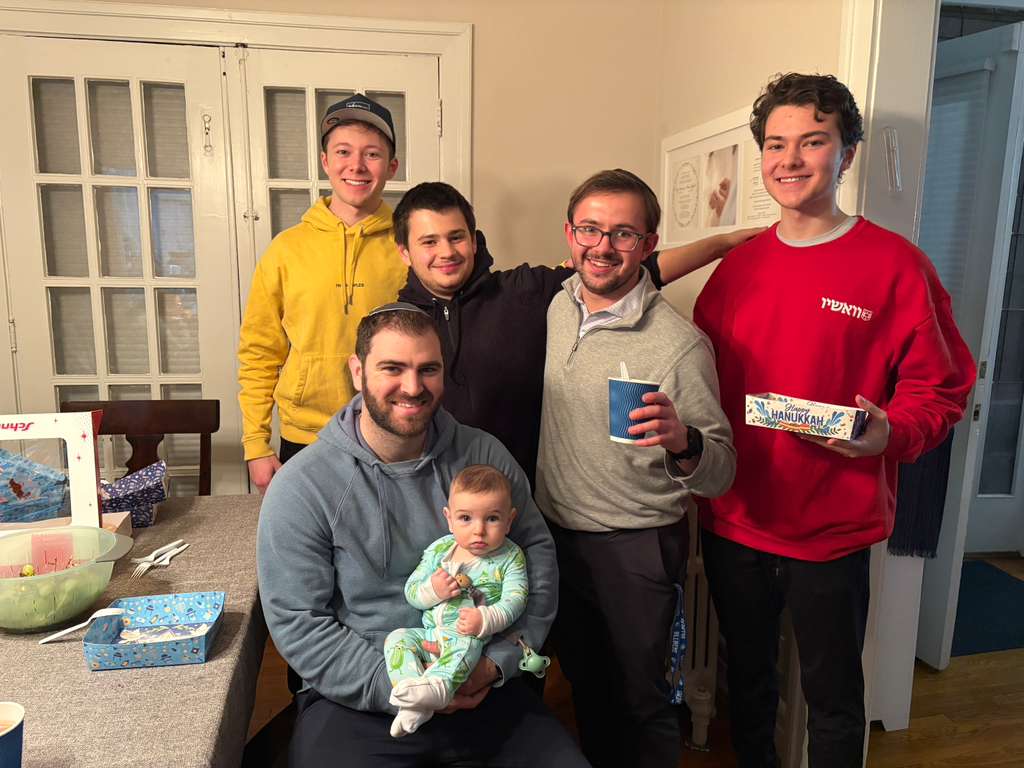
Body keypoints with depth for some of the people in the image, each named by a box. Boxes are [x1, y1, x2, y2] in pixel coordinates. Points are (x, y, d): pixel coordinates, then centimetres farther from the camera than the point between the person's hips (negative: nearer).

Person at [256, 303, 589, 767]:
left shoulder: (484, 455, -1)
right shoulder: (300, 487, -10)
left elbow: (537, 553, 2)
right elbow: (296, 621, -9)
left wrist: (499, 660, -9)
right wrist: (398, 686, -16)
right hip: (355, 702, -2)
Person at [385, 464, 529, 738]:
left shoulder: (510, 557, 0)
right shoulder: (439, 550, 7)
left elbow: (514, 601, -10)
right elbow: (411, 592, 9)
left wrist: (485, 620, -28)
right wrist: (432, 590, -14)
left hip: (473, 638, -4)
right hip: (429, 635, 5)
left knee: (466, 643, -35)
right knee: (397, 638, -18)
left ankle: (437, 685, -57)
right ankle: (414, 705, -32)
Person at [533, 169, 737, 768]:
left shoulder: (681, 343, -20)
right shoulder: (556, 307, -2)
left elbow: (721, 474, -17)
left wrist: (683, 444, -37)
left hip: (635, 550, -5)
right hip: (556, 534, 6)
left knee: (639, 699, 14)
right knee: (584, 683, 25)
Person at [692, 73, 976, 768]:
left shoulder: (894, 265, -8)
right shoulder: (738, 266, 4)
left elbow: (941, 389, -6)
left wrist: (891, 435, -24)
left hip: (832, 532, -4)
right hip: (733, 524, 4)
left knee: (833, 698, 15)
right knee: (747, 682, 23)